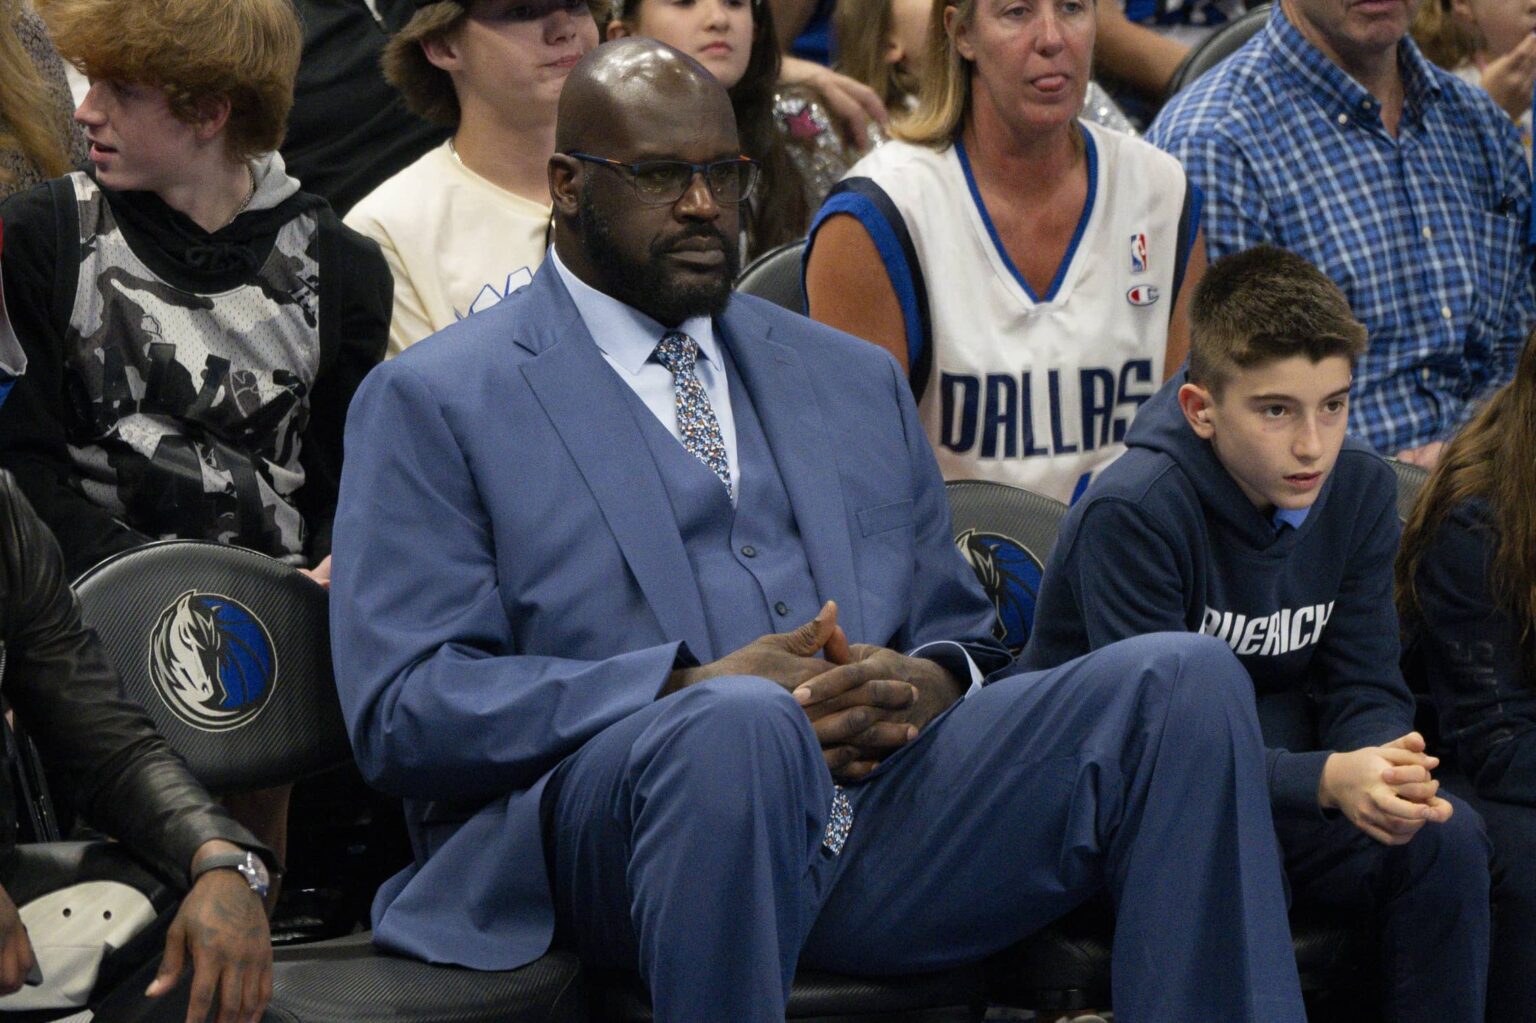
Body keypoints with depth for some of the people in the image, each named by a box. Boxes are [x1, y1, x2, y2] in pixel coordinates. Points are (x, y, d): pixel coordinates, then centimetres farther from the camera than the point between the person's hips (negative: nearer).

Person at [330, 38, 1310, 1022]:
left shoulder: (854, 379, 25)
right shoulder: (432, 403, 8)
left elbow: (959, 635, 26)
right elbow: (402, 711, -4)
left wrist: (931, 684, -2)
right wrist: (695, 692, -15)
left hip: (889, 803, 5)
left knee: (1186, 677, -18)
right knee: (742, 723, -41)